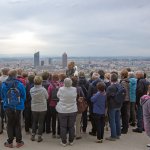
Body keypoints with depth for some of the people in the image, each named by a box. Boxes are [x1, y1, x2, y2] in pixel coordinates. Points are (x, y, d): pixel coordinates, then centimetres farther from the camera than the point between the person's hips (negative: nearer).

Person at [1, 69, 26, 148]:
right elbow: (24, 96, -3)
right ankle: (19, 142, 18)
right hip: (18, 107, -1)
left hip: (8, 107, 1)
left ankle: (10, 142, 17)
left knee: (10, 124, 13)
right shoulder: (20, 84, -12)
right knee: (17, 124, 11)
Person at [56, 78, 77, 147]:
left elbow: (58, 96, 3)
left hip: (62, 111, -1)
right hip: (73, 110, 2)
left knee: (63, 127, 9)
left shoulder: (61, 89, -15)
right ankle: (71, 141, 22)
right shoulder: (74, 89, -11)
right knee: (71, 126, 13)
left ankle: (64, 142, 15)